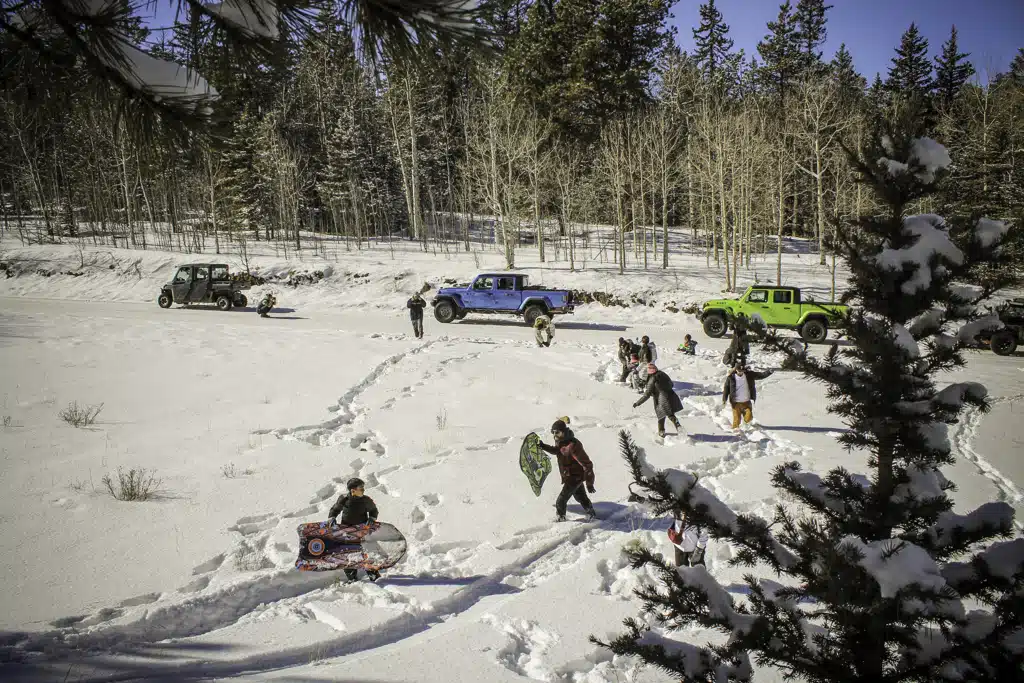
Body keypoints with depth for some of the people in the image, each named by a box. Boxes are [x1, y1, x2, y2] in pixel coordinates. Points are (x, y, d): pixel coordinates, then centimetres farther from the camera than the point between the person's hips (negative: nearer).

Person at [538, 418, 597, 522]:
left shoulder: (573, 446, -33)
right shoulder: (561, 442, -5)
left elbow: (587, 464, -31)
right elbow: (556, 450, 21)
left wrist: (589, 483, -29)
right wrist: (543, 446, 4)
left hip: (573, 478, -9)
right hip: (576, 477, 9)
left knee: (560, 501, 1)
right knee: (581, 497, 26)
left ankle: (560, 520, 21)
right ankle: (592, 515, 43)